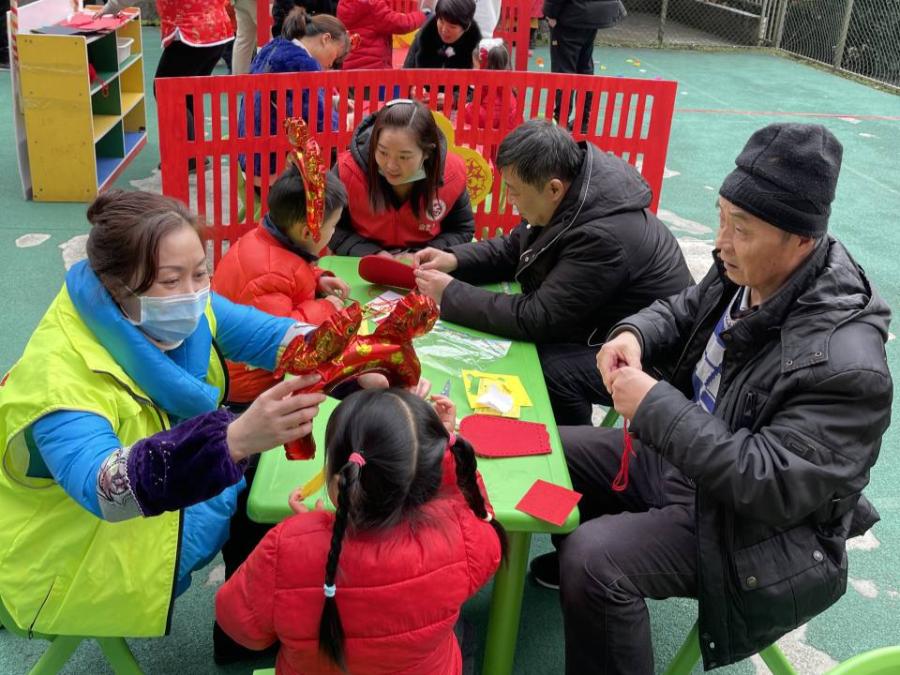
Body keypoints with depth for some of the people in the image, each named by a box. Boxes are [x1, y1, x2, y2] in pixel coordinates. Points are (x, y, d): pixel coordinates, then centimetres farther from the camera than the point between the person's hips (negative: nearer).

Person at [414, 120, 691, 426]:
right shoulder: (567, 195, -6)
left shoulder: (603, 235, -33)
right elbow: (513, 248, 10)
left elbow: (537, 318, -28)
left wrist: (450, 295, -21)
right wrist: (453, 259, -7)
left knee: (548, 369, -27)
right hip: (600, 330, 9)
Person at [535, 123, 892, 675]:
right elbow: (682, 312, 10)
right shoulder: (743, 272, -9)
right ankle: (578, 567, 41)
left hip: (754, 528, -8)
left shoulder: (843, 364, -32)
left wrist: (655, 407, -33)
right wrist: (634, 334, -14)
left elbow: (771, 483, -34)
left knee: (595, 561, -26)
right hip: (686, 459, 9)